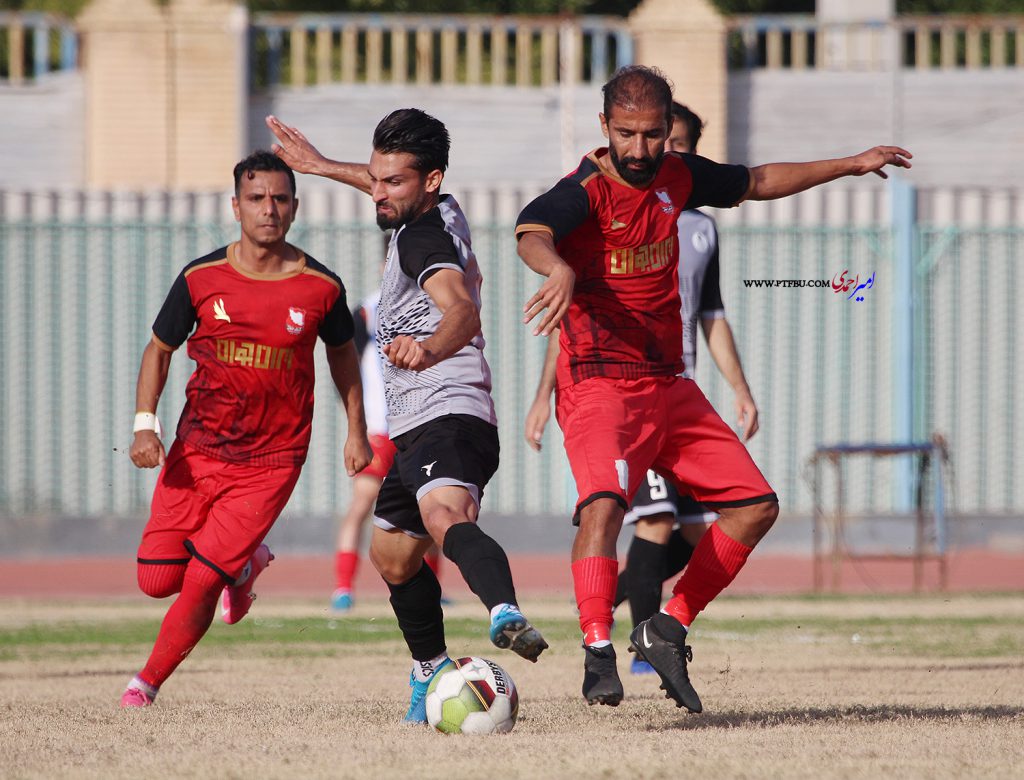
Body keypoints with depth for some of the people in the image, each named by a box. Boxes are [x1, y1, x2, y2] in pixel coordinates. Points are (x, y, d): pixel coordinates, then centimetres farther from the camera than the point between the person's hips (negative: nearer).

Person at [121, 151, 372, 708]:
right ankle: (243, 566, 30)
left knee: (201, 582, -11)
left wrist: (356, 431, 14)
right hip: (196, 450, 2)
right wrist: (145, 425, -6)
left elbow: (342, 351, 13)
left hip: (270, 463, -2)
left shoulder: (320, 287, -7)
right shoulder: (202, 278, -6)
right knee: (156, 579, 0)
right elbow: (159, 349, 7)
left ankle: (147, 684, 10)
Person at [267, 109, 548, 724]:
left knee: (446, 515, -39)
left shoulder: (423, 238, -14)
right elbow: (389, 191, 42)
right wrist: (323, 166, 53)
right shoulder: (440, 211, 15)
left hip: (448, 414, -11)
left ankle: (506, 614, -66)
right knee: (393, 555, 26)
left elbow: (463, 311, -35)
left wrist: (430, 350, -55)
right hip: (416, 431, 11)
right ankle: (433, 673, 42)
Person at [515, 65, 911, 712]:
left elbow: (758, 182, 26)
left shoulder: (677, 178, 7)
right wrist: (558, 267, -60)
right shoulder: (585, 192, -15)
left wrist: (852, 165, 30)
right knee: (604, 501, -32)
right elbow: (531, 233, -37)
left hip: (669, 386, 8)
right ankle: (598, 653, -34)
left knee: (756, 506, 6)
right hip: (600, 385, -8)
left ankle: (669, 629, 13)